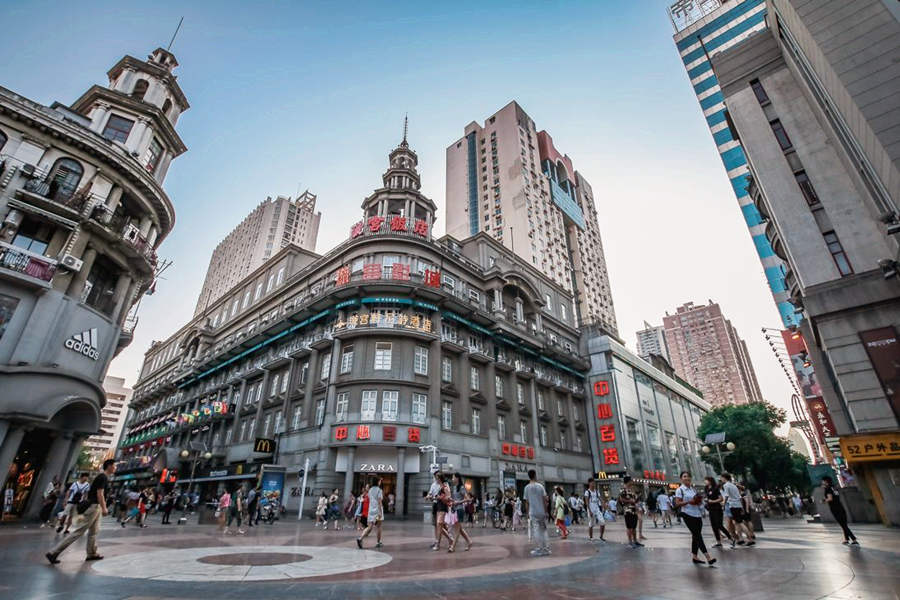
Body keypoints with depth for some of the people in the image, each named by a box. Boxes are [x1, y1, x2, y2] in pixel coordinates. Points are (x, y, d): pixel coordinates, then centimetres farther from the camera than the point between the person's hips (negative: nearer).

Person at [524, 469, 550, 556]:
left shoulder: (527, 487, -3)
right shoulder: (540, 486, -1)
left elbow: (527, 502, 0)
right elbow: (545, 500, -1)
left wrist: (528, 514, 9)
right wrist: (546, 512, 7)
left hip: (533, 513, -2)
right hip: (542, 512, 2)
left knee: (536, 531, 2)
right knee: (543, 531, 13)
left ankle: (539, 550, 1)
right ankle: (546, 549, 16)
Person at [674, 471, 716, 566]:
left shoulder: (693, 489, 15)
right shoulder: (680, 490, -6)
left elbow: (698, 499, 25)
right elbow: (677, 504, -11)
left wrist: (700, 502, 1)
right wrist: (689, 502, -23)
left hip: (697, 514, 7)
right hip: (688, 515, -7)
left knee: (696, 536, 10)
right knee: (697, 536, -11)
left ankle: (694, 556, 19)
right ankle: (708, 557, -13)